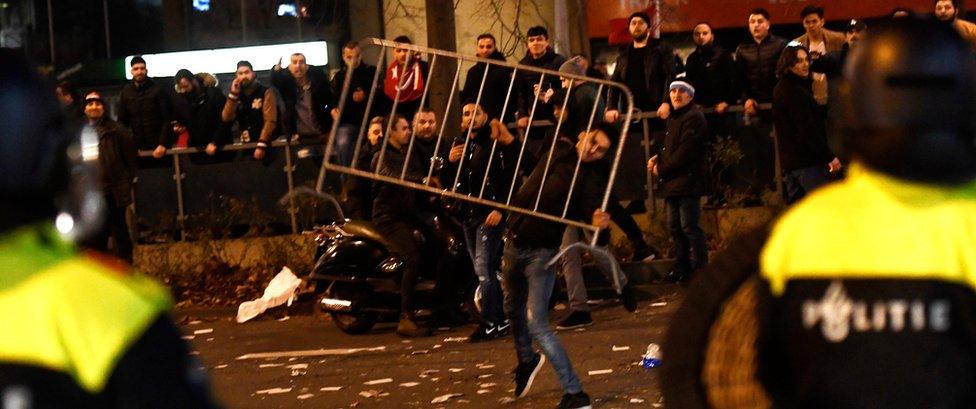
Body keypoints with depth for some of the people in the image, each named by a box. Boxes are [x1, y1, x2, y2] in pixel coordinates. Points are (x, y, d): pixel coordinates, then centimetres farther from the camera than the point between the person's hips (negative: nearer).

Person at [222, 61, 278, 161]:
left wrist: (261, 145, -24)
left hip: (265, 145, -4)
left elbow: (270, 121, -14)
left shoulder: (266, 92, -6)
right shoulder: (236, 96, 9)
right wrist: (233, 94, -11)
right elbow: (226, 118, -4)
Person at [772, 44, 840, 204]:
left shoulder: (780, 89, 14)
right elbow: (808, 131, -21)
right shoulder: (795, 92, -17)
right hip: (807, 161, -10)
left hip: (789, 160, 10)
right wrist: (830, 157, -20)